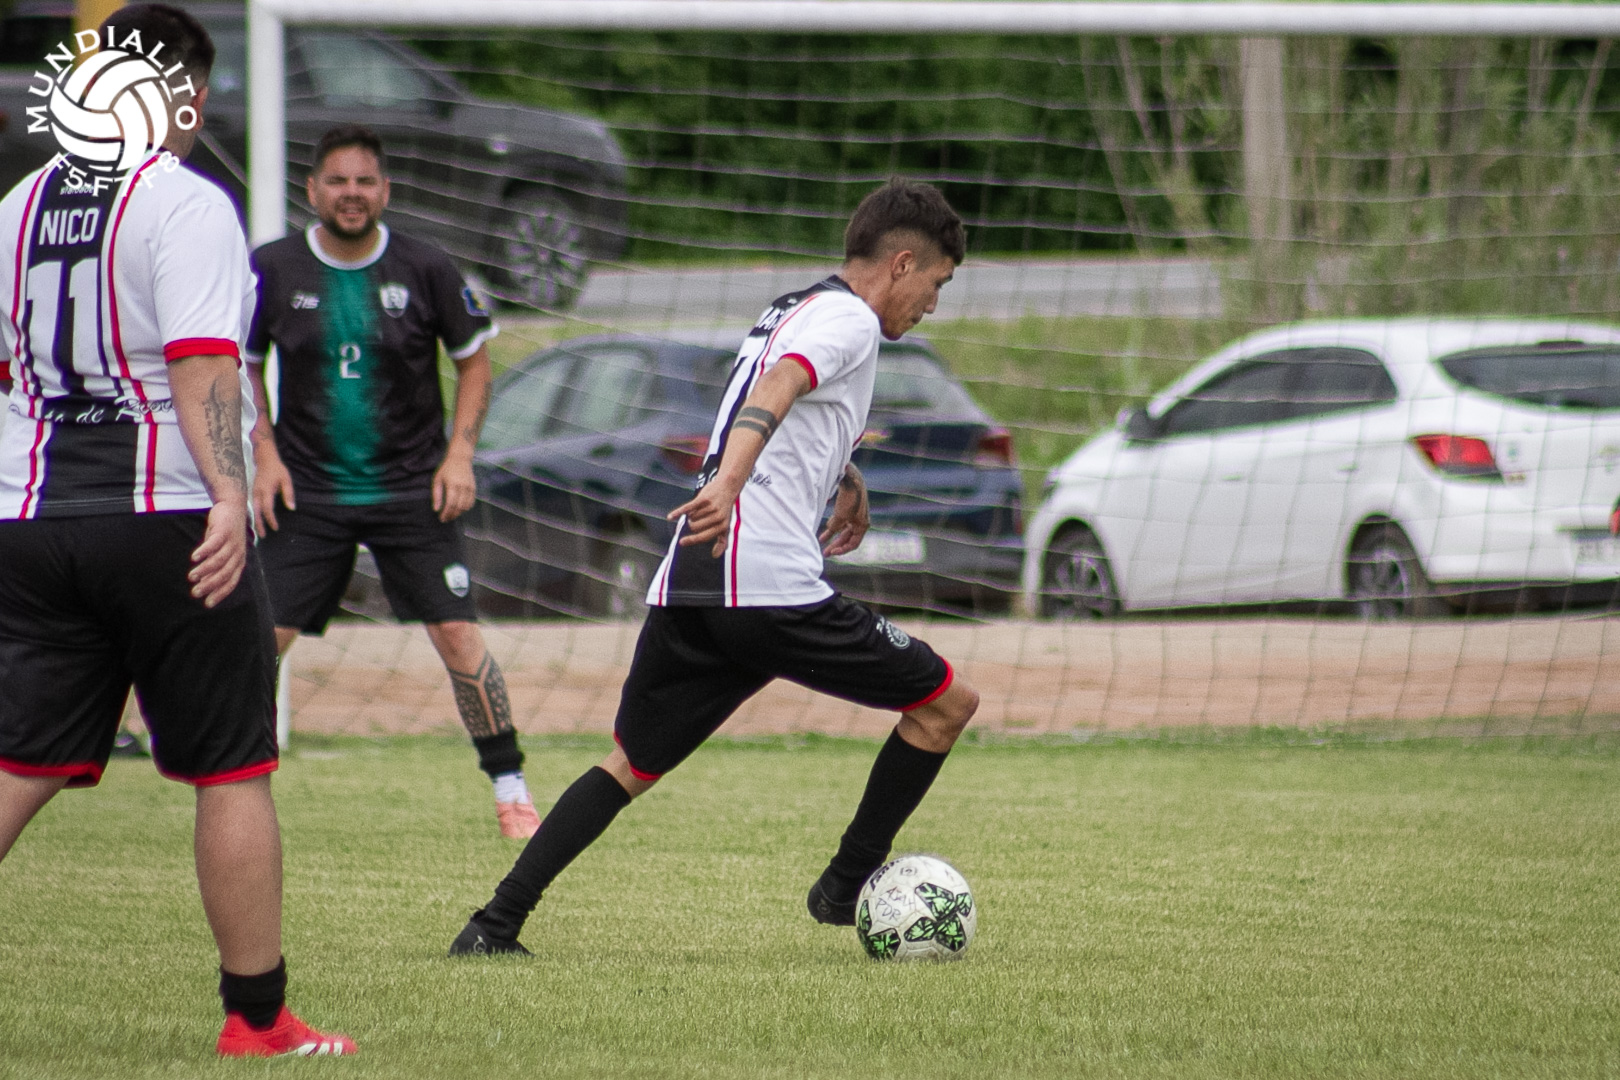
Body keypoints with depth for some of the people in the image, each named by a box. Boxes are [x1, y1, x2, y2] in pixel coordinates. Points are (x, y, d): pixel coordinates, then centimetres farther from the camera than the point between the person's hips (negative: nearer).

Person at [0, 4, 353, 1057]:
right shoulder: (186, 205, -8)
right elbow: (202, 361, -20)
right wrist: (228, 494, -27)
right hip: (168, 517, -6)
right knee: (233, 773, 5)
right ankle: (258, 1017, 9)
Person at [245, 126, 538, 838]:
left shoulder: (426, 270, -5)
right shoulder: (272, 270, -3)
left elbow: (474, 358, 7)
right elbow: (241, 364, 10)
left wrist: (460, 453, -3)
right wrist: (265, 453, -1)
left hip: (411, 486, -1)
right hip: (306, 490, 1)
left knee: (456, 632, -9)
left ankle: (510, 788, 2)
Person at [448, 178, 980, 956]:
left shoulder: (787, 311, 27)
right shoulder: (848, 320, -2)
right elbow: (774, 390, -22)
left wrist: (844, 476, 61)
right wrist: (728, 483, -38)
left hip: (686, 591, 9)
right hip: (772, 587, -9)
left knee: (630, 765, 16)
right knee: (946, 703, 6)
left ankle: (495, 926, 4)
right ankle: (849, 885, 12)